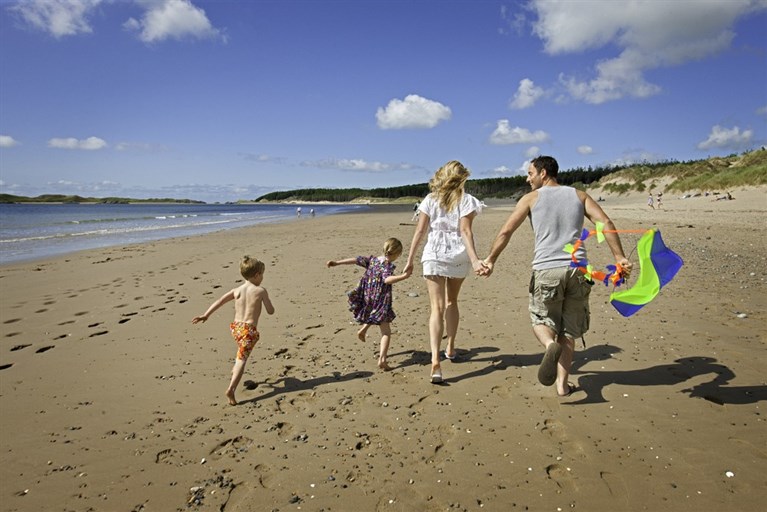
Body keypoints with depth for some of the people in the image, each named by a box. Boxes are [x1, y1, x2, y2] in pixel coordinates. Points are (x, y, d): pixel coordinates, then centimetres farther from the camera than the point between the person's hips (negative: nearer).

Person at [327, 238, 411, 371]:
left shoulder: (372, 260, 6)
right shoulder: (388, 265, -14)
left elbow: (356, 260, 11)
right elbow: (387, 279, -32)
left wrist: (337, 262, 17)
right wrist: (403, 277, -40)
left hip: (367, 300, 7)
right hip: (381, 303, -7)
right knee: (386, 332, -2)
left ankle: (363, 329, 31)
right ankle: (382, 359, -14)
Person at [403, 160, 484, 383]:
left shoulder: (430, 199, 4)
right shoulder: (466, 200, -1)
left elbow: (420, 231, 0)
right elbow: (465, 231, -13)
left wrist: (410, 260, 5)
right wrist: (474, 259, -18)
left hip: (433, 256, 0)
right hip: (459, 256, 0)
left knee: (437, 308, -5)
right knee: (451, 301, 23)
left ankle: (435, 360, -21)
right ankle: (450, 348, 34)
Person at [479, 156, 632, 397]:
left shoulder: (531, 198, 6)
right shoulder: (579, 195, 14)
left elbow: (506, 231, 1)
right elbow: (606, 223, 2)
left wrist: (490, 260, 9)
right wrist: (619, 257, 2)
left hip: (546, 270, -2)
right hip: (577, 269, 3)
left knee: (541, 320, 16)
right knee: (568, 331, 13)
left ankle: (550, 345, -17)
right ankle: (562, 384, 11)